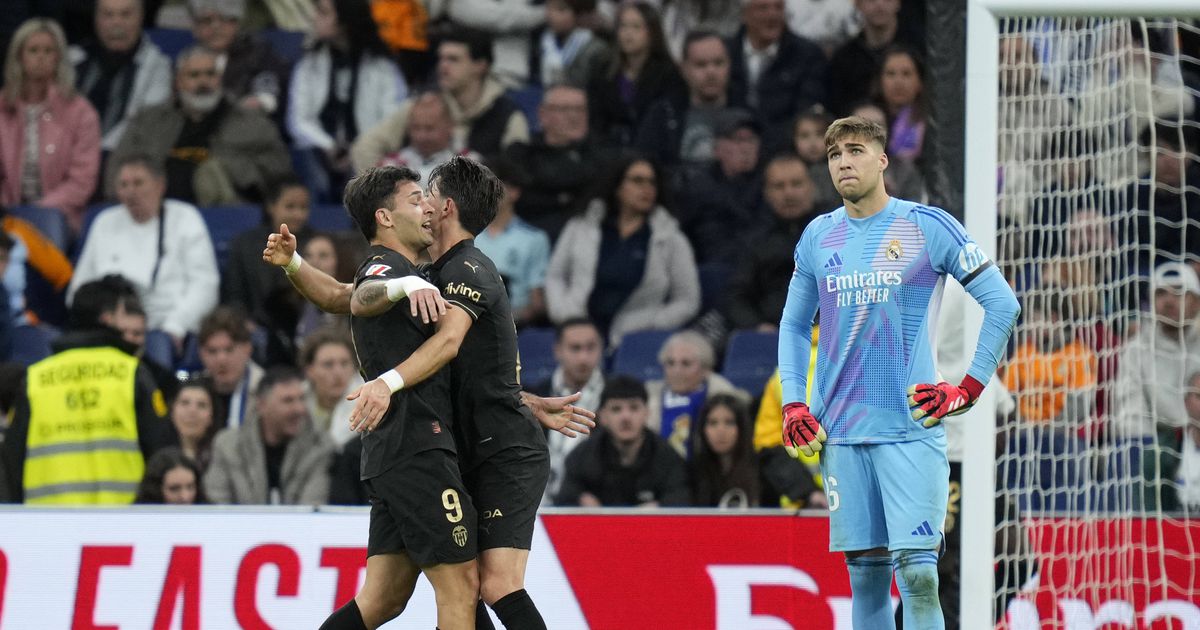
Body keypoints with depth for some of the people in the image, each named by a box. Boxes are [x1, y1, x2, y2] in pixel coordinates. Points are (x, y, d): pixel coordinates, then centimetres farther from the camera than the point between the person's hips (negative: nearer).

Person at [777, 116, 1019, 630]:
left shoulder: (928, 227, -2)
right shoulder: (818, 237, 11)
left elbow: (1003, 304, 0)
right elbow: (794, 324, 22)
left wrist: (968, 389, -4)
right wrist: (793, 404, 9)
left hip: (911, 427, -4)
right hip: (840, 432, 4)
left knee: (917, 572, -12)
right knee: (865, 571, 5)